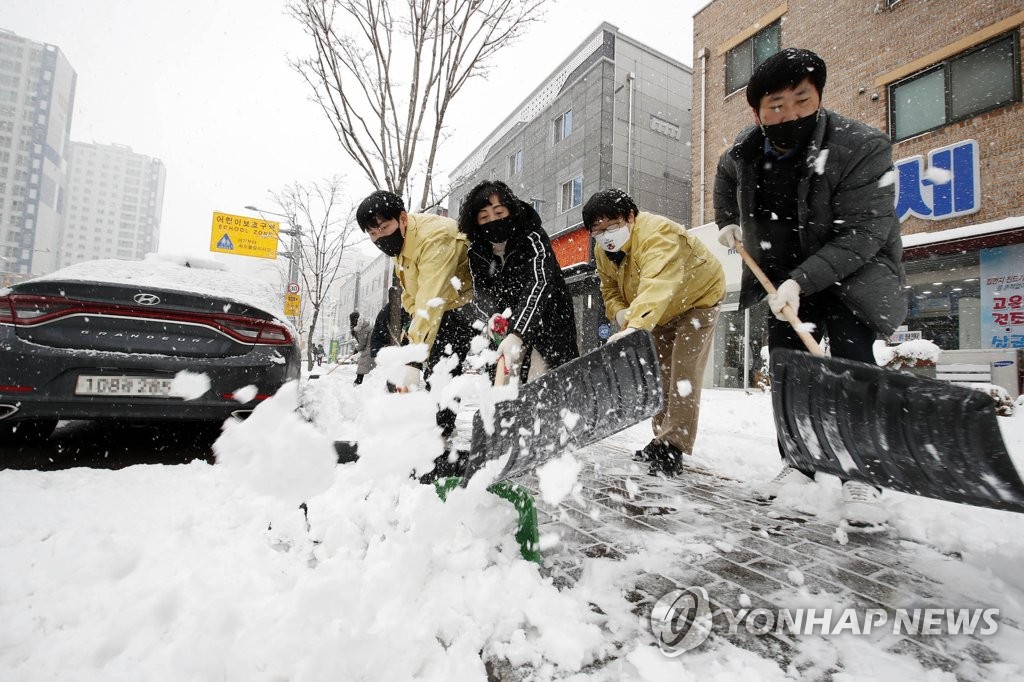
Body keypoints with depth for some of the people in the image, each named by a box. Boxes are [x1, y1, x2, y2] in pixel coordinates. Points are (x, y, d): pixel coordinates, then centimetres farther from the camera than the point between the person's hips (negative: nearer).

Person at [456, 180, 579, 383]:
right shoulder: (476, 251, -6)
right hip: (506, 322, 5)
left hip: (544, 319, -4)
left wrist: (517, 334, -51)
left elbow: (538, 285, -37)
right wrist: (492, 315, -38)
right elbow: (481, 290, -14)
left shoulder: (533, 239, -23)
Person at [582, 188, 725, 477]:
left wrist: (636, 327, -71)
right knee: (659, 372, 9)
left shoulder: (657, 234, -40)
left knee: (683, 372, -17)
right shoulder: (603, 252, -13)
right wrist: (620, 313, -24)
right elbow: (610, 289, -1)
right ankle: (662, 438, 19)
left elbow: (657, 285, -56)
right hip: (661, 312, 8)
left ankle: (673, 446, -12)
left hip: (698, 298, -8)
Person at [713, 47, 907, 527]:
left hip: (853, 272, -5)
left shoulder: (863, 147, -25)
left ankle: (861, 477, -7)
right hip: (786, 275, 5)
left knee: (851, 358, -19)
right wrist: (727, 222, 7)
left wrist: (801, 281, -37)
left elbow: (861, 234, -28)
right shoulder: (745, 151, -9)